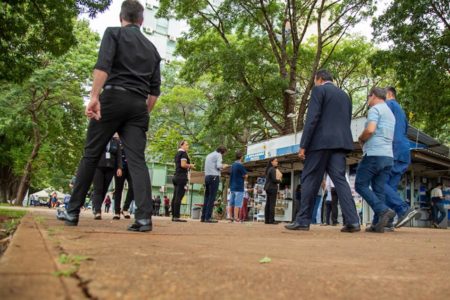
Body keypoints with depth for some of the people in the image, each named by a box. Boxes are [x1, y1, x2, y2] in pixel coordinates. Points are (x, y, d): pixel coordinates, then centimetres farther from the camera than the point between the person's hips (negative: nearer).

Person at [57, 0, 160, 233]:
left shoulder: (113, 33, 9)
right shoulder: (152, 48, 22)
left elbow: (103, 65, -11)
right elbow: (155, 89, 16)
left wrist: (94, 97, -19)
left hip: (113, 97, -3)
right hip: (138, 105, 4)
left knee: (91, 154, 4)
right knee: (137, 159, -4)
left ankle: (72, 211, 12)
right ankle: (144, 216, -15)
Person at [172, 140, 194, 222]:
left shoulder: (177, 154, 20)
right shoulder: (184, 153, -7)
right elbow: (183, 164, -19)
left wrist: (189, 166, 20)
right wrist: (190, 165, -3)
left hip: (176, 176, 9)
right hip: (182, 176, -9)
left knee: (175, 197, 8)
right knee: (179, 197, -11)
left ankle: (173, 216, 9)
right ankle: (176, 216, -13)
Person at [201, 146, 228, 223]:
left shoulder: (209, 155, 24)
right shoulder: (218, 155, 0)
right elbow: (218, 166, -11)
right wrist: (224, 166, 8)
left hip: (207, 176, 8)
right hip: (214, 177, -8)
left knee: (207, 197, 7)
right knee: (212, 198, -8)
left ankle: (203, 217, 5)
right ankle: (208, 217, -12)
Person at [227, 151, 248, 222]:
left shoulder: (233, 165, 10)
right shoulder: (240, 165, -13)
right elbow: (245, 176, -12)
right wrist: (243, 177, 10)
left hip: (232, 186, 8)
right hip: (239, 187, -8)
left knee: (231, 203, 9)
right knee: (238, 203, -7)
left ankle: (231, 217, 12)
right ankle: (236, 217, -8)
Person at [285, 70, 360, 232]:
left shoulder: (318, 90, 1)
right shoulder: (345, 95, 23)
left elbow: (312, 118, -10)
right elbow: (347, 122, 20)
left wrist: (303, 145, -11)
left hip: (321, 141, -6)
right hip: (340, 142, 6)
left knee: (310, 180, -1)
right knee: (340, 180, 2)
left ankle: (303, 220, 3)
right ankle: (353, 221, -6)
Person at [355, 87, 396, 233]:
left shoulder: (375, 109, -4)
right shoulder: (390, 113, 25)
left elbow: (370, 130, -19)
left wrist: (360, 139, 0)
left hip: (374, 154, -8)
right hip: (388, 156, 8)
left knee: (360, 185, -2)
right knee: (379, 189, 5)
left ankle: (383, 211, -15)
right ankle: (379, 224, 0)